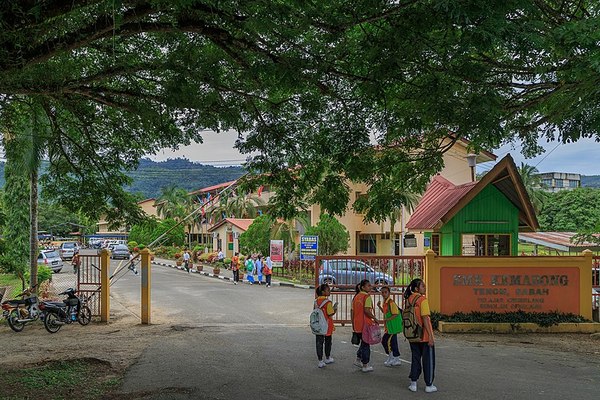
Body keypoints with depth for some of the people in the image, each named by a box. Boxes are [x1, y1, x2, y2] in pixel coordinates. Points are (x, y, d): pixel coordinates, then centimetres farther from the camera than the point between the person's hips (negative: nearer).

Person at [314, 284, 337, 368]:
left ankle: (320, 361, 6)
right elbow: (330, 314, -17)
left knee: (319, 343, 6)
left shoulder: (316, 301, 2)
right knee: (327, 342, 15)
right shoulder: (328, 302, -17)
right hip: (327, 326, -5)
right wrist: (335, 309, 1)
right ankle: (327, 358, 30)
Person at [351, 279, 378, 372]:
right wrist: (374, 318, -10)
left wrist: (353, 325, 19)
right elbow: (367, 310, -23)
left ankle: (358, 360, 25)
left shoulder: (356, 297, 10)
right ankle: (365, 365, 11)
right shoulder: (367, 297, -12)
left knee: (363, 342, 24)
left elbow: (352, 312, 12)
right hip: (365, 324, -7)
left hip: (357, 325, 7)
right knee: (366, 344, 4)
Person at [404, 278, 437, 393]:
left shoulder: (408, 300, 4)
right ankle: (429, 385, 13)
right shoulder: (422, 300, -16)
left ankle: (413, 384, 18)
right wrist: (431, 336, -17)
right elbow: (425, 319, -19)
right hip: (424, 336, -6)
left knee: (415, 359, 16)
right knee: (428, 360, 7)